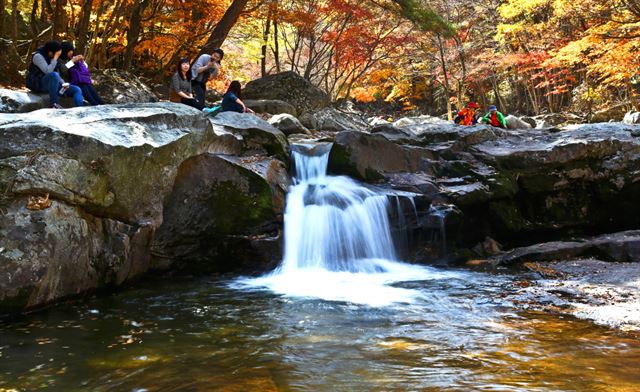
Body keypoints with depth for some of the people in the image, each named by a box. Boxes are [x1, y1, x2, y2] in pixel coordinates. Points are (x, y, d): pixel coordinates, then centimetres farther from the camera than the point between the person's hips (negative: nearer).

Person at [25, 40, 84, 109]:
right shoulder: (38, 56, -14)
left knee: (77, 90, -8)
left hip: (53, 84, 7)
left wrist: (63, 84, -5)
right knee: (54, 75, -38)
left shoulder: (53, 57, 8)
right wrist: (55, 58, -22)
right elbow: (48, 71, -28)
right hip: (39, 84, -7)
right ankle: (53, 104, -34)